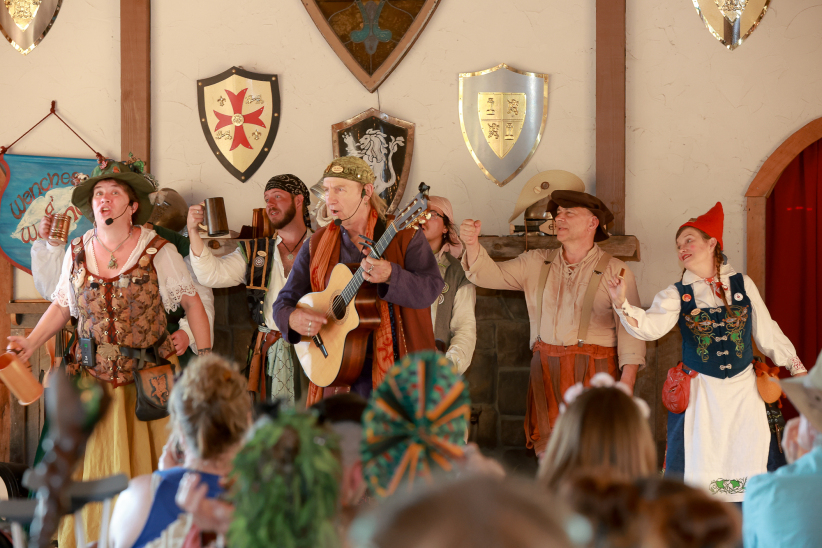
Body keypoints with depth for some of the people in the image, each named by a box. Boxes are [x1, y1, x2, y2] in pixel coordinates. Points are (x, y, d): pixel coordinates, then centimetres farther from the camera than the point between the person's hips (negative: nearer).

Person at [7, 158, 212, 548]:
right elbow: (62, 306, 17)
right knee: (92, 471, 5)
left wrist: (205, 356, -6)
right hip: (95, 380, 3)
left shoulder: (157, 251, -7)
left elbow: (192, 301, -1)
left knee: (146, 465, 1)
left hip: (148, 380, -3)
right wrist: (31, 343, 5)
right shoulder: (78, 254, 4)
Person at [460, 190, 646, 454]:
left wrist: (627, 382, -12)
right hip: (545, 371, 4)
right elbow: (490, 275, 9)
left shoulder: (615, 271, 3)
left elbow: (629, 329, -3)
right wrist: (472, 243, -10)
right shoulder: (537, 263, 15)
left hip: (594, 373, -3)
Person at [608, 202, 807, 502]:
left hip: (744, 388, 1)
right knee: (699, 467, -2)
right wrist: (622, 304, -34)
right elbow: (650, 327, -17)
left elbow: (767, 333, 12)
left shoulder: (742, 285, 4)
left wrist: (796, 367, 12)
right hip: (700, 393, -1)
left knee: (748, 462, 2)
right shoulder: (677, 294, 0)